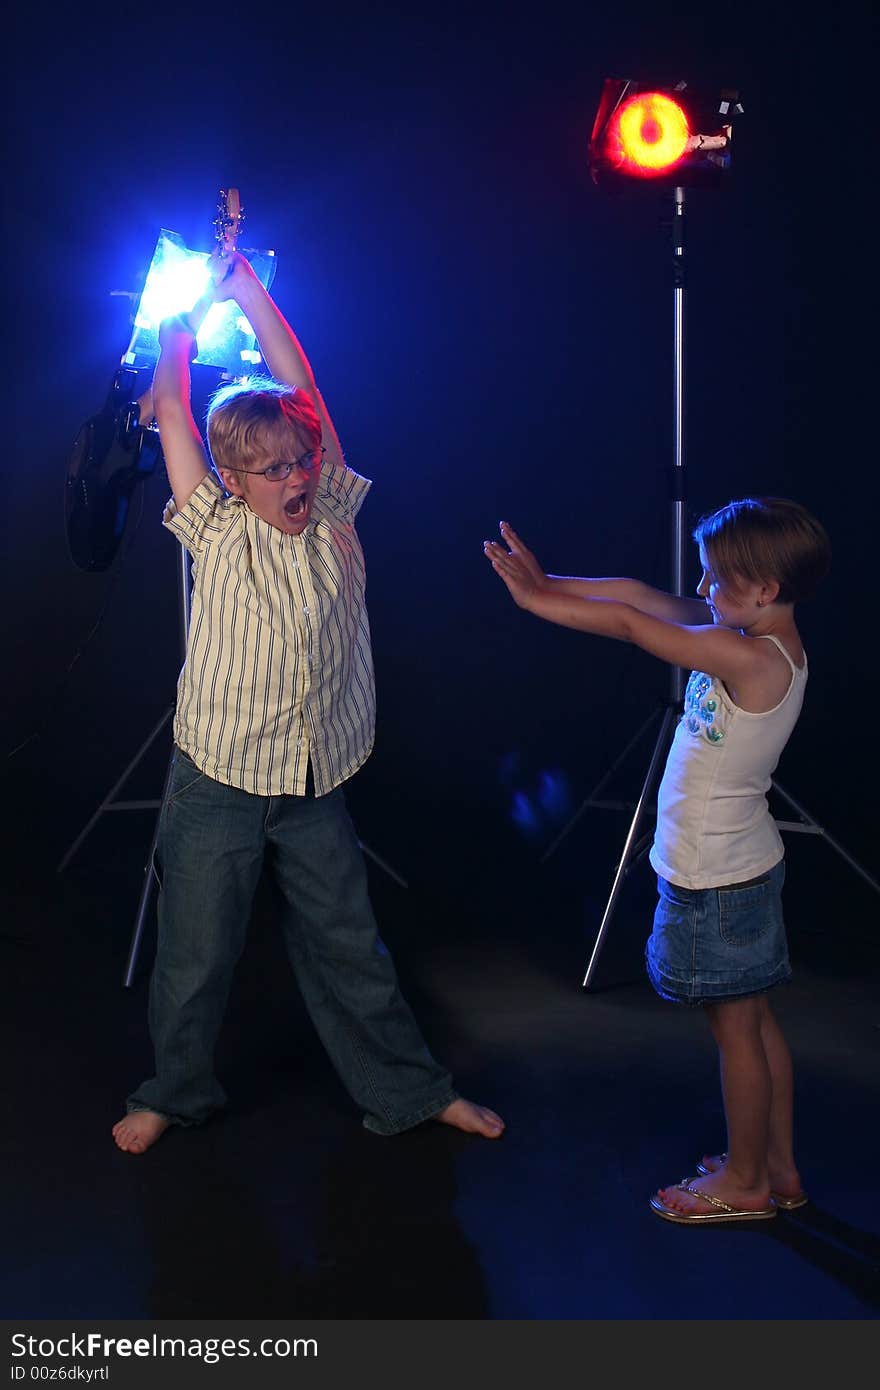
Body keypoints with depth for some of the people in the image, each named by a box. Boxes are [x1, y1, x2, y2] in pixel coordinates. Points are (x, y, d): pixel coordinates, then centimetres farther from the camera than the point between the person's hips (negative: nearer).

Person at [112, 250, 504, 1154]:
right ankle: (176, 1092, 31)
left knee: (348, 948, 13)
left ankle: (409, 1091, 27)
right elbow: (171, 410, -4)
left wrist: (245, 284, 3)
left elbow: (299, 386, 0)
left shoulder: (332, 522, 0)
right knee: (196, 953, 9)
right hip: (216, 782, -2)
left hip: (314, 788, 2)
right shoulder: (215, 531, -4)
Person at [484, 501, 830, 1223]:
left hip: (718, 881, -9)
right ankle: (779, 1166, 31)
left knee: (736, 1028, 6)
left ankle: (745, 1182, 22)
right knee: (756, 1021, 18)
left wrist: (535, 598, -16)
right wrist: (548, 582, -3)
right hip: (745, 865, 9)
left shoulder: (750, 658, -26)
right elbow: (640, 595, 2)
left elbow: (626, 622, -24)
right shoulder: (763, 640, 1)